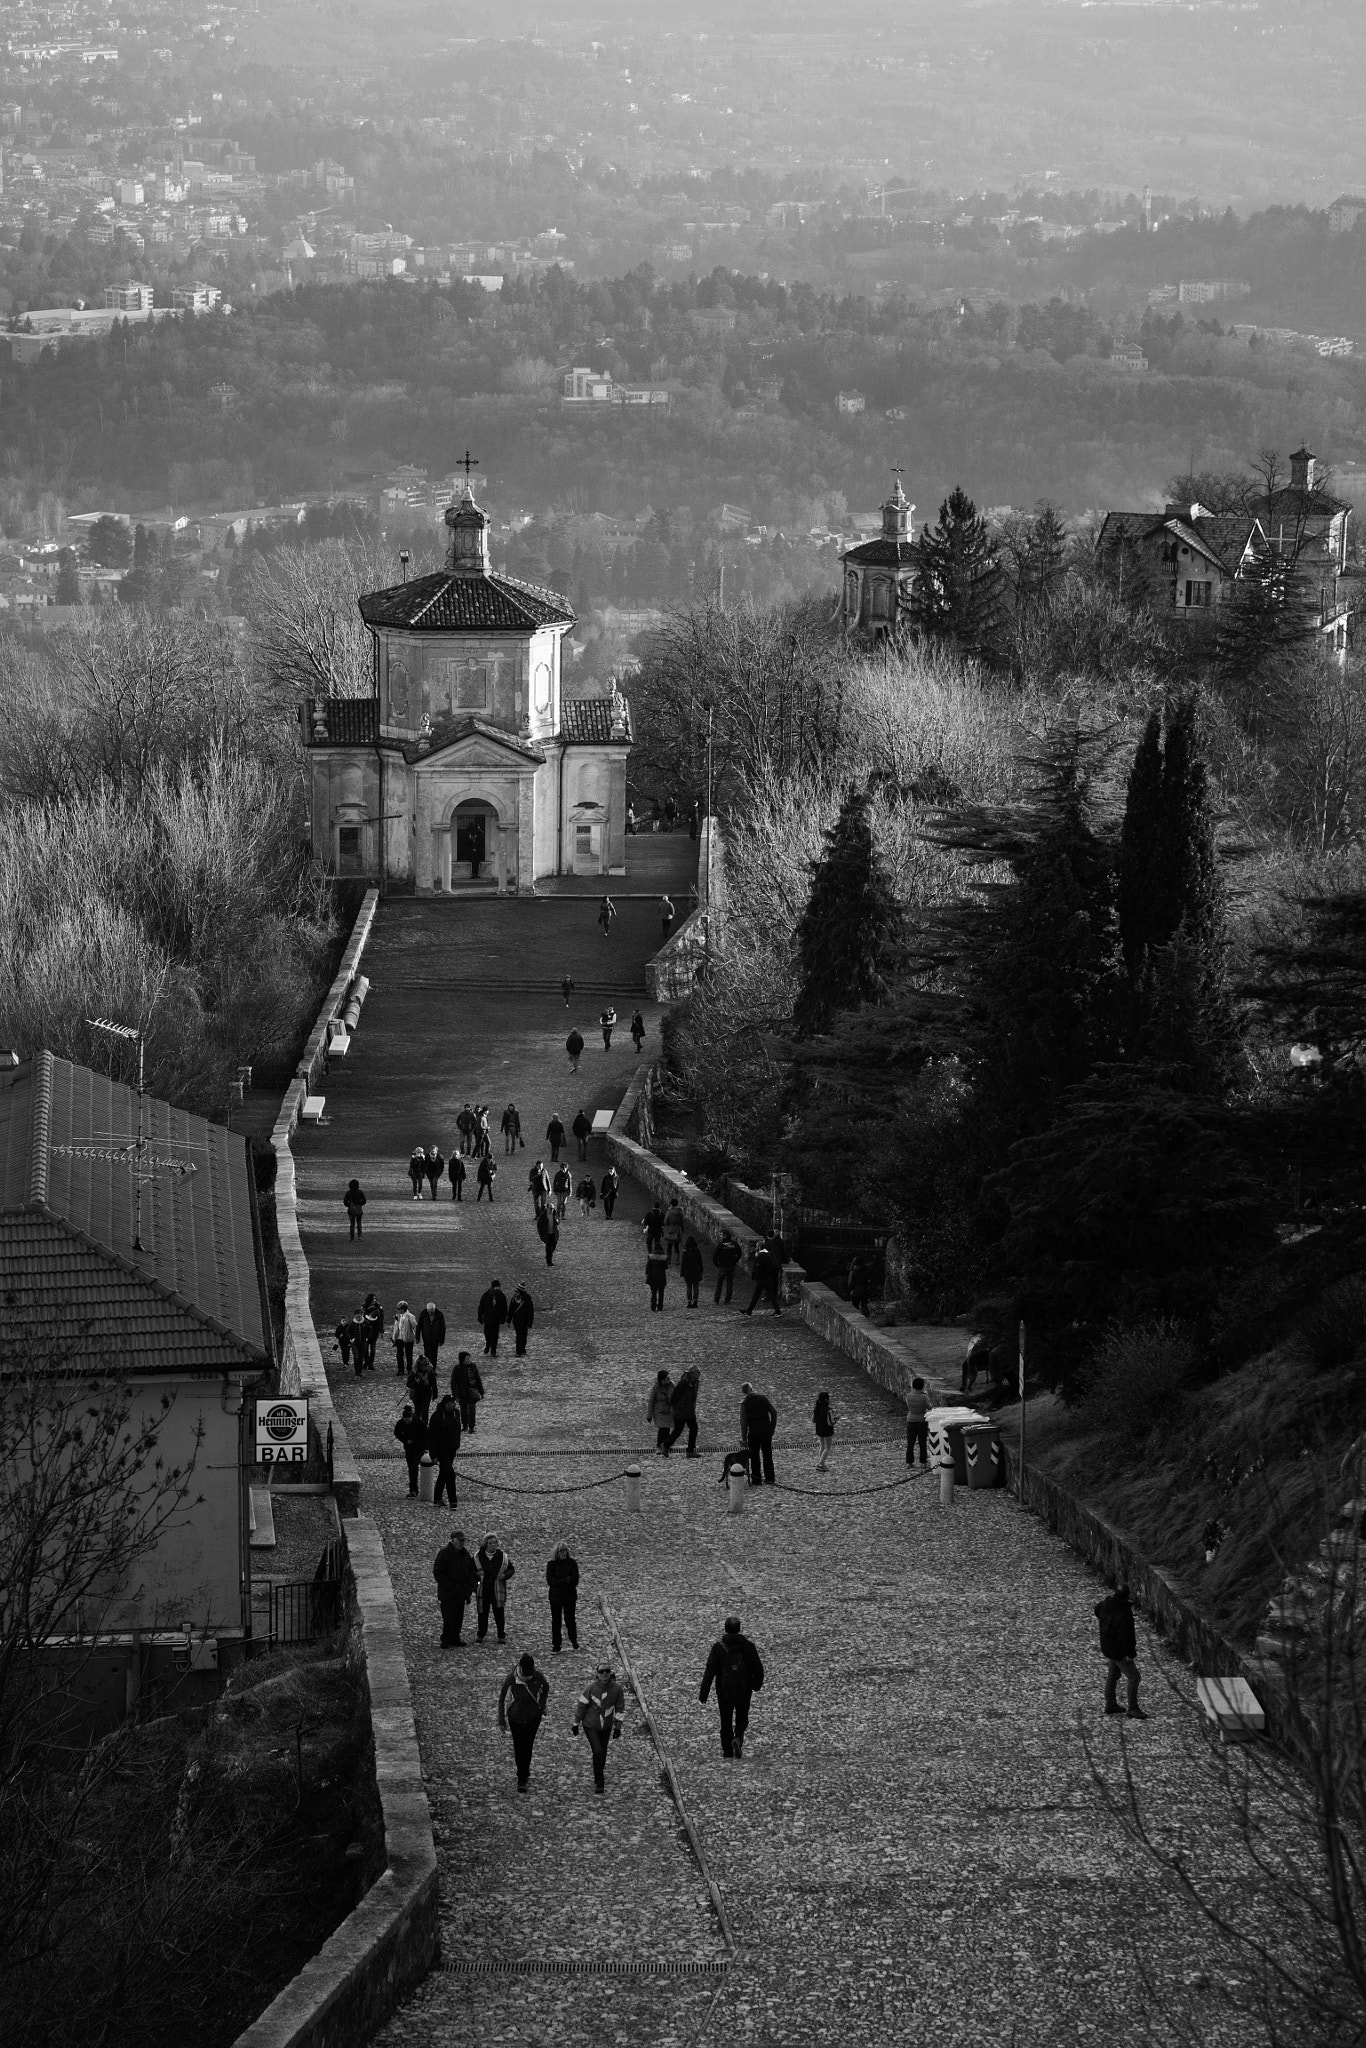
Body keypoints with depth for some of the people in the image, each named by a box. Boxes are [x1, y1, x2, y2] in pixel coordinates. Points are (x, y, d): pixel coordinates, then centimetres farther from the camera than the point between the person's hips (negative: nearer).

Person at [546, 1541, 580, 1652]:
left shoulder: (571, 1563, -1)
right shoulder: (551, 1564, -1)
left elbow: (575, 1580, -8)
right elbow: (550, 1581, -9)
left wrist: (559, 1582, -16)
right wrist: (566, 1581, -16)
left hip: (570, 1596, 0)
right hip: (555, 1597, 0)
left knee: (570, 1619, 2)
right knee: (556, 1621, 1)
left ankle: (573, 1641, 22)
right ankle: (556, 1646, 7)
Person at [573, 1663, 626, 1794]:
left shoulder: (617, 1688, -15)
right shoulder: (591, 1688, -22)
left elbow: (620, 1708, -4)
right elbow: (581, 1705, -11)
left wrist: (617, 1728, -1)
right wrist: (576, 1724, -3)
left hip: (606, 1726, 3)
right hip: (590, 1725, -3)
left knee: (602, 1753, 15)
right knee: (597, 1751, -15)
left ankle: (599, 1778, 41)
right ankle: (599, 1783, -2)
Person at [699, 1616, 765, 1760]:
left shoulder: (718, 1647, -9)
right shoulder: (748, 1646, -6)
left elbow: (710, 1671, -14)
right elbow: (758, 1669, -1)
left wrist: (703, 1694, -11)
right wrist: (757, 1685, 19)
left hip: (724, 1692, 0)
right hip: (744, 1692, 0)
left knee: (726, 1722, 15)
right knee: (742, 1719, 17)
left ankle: (728, 1753, 16)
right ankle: (738, 1739, -12)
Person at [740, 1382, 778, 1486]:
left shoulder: (745, 1403, -6)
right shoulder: (763, 1398, 2)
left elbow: (743, 1421, -9)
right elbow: (774, 1412, 0)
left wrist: (744, 1438, -6)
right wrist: (772, 1428, 8)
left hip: (753, 1432, -3)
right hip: (766, 1431, 3)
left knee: (754, 1457, 7)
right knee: (767, 1455, 13)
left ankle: (757, 1480, 8)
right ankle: (770, 1478, 16)